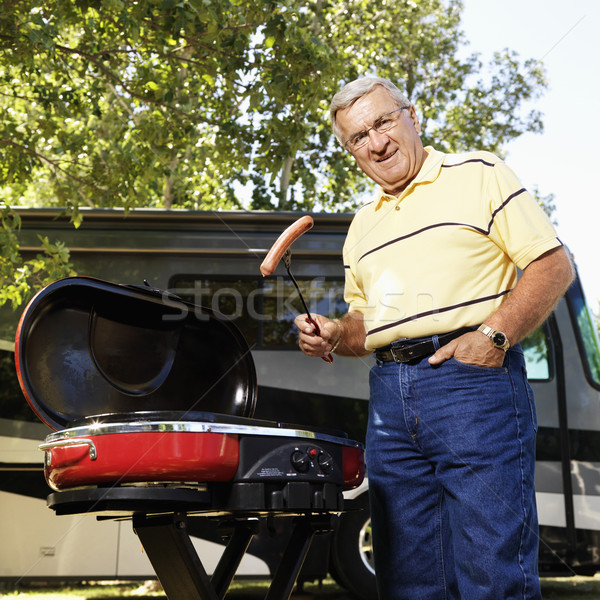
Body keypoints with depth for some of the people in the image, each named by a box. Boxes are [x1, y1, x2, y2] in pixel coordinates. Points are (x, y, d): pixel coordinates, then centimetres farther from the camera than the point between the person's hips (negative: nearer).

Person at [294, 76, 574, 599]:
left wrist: (492, 336, -14)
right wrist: (334, 336, 5)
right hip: (389, 394, 6)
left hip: (472, 380, -6)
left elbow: (554, 265, -2)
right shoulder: (363, 225, 23)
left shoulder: (478, 175, 5)